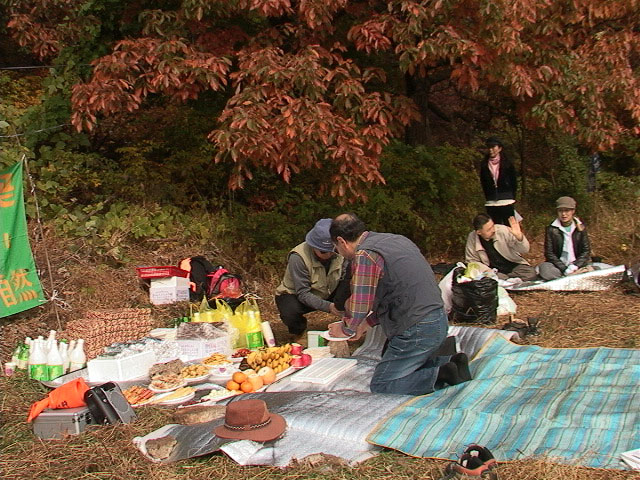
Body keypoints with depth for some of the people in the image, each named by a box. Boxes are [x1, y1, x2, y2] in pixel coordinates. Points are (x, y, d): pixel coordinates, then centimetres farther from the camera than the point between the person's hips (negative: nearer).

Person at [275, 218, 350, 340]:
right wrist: (328, 306, -42)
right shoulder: (298, 257, -29)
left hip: (326, 295, 4)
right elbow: (303, 294, -29)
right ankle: (298, 330, -1)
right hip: (294, 295, -3)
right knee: (290, 313, -39)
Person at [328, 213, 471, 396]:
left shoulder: (364, 255, -15)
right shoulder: (394, 239, 15)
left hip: (417, 331, -9)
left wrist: (346, 330, 5)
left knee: (380, 386, 2)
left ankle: (441, 374, -9)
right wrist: (365, 325, 23)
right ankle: (450, 362, 11)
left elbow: (358, 308, -16)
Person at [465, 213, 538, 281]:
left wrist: (519, 237, -33)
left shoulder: (503, 230, -16)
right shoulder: (472, 238, -12)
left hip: (513, 265, 1)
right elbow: (471, 261, 2)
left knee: (531, 274, -26)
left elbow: (524, 250, -12)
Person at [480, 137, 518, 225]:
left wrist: (512, 198, 0)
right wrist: (488, 198, 5)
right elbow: (483, 184, 12)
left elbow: (514, 182, 5)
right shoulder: (484, 165, 7)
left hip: (506, 202, -2)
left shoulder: (507, 164, 1)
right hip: (491, 204, 2)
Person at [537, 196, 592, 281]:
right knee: (544, 268, -33)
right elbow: (549, 253, -3)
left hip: (578, 265, 1)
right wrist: (564, 269, -16)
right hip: (559, 265, -1)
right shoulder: (551, 229, 1)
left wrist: (575, 265, -14)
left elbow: (586, 251, 4)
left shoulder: (580, 228, 6)